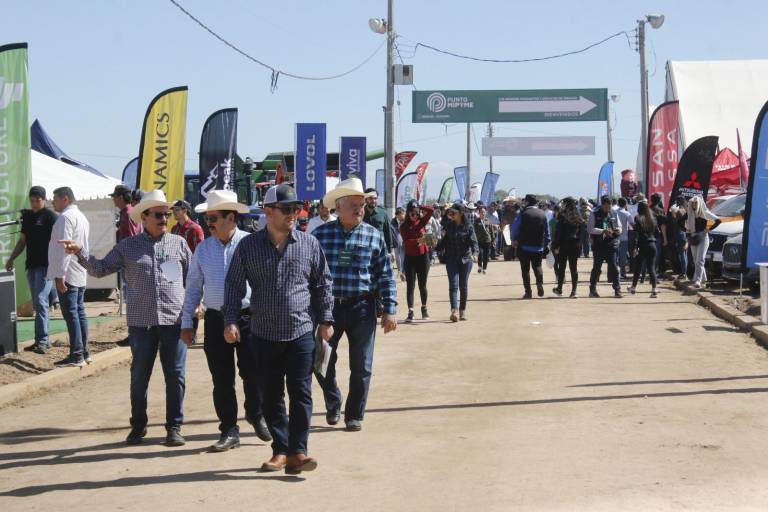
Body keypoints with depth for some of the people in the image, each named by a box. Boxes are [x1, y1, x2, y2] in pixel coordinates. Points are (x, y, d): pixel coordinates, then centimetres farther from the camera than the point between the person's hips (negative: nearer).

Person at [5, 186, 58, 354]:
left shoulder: (50, 217, -6)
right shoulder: (27, 216, 15)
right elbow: (22, 241, 23)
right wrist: (11, 259, 18)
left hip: (45, 265, -7)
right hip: (31, 265, 7)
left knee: (40, 302, -13)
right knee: (37, 303, 8)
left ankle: (42, 340, -12)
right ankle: (43, 340, 13)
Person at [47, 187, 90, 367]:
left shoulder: (65, 217, -13)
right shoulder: (81, 217, 18)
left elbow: (63, 248, -20)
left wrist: (60, 275, -22)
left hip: (68, 274, -10)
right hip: (81, 274, 10)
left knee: (71, 314, -8)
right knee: (80, 312, 12)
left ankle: (76, 356, -9)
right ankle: (84, 352, 16)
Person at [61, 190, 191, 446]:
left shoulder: (178, 243, 8)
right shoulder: (128, 246, 7)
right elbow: (101, 269, 8)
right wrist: (80, 252, -5)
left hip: (174, 320, 0)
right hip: (141, 322, 0)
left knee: (175, 375, 3)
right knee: (139, 375, 6)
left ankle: (174, 427, 13)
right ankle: (138, 425, 21)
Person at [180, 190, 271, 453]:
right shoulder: (203, 249, 7)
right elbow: (193, 287, 11)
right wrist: (187, 322, 7)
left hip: (248, 317, -3)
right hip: (215, 320, 3)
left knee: (253, 373, 4)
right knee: (222, 379, 6)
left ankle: (256, 415, 30)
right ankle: (229, 431, 18)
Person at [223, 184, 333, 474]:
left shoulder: (309, 244, 3)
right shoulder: (249, 246, 2)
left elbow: (322, 284, 10)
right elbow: (234, 285, 5)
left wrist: (325, 320, 7)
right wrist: (231, 320, -4)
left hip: (301, 332, -1)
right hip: (264, 334, 1)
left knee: (300, 394, -4)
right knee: (271, 396, 7)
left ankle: (297, 452, 0)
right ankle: (280, 450, 17)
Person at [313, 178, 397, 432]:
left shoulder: (373, 236, 1)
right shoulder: (320, 235, 1)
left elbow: (385, 276, 2)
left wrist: (389, 310, -4)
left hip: (361, 308, 0)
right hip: (327, 306, 0)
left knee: (361, 366, 5)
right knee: (322, 362, 5)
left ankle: (354, 415, 20)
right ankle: (333, 404, 31)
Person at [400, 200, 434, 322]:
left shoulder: (421, 221, 4)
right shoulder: (404, 226, -1)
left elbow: (430, 210, -11)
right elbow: (406, 241, -17)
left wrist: (419, 207, -4)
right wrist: (417, 241, -32)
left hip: (423, 256, 1)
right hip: (410, 257, -1)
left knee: (422, 284, 10)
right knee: (410, 285, -4)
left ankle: (424, 308, 26)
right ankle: (410, 312, -7)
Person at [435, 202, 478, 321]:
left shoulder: (468, 227, -3)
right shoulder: (449, 226, 6)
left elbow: (473, 242, -11)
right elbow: (444, 241, 11)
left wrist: (474, 253, -28)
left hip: (465, 259, -1)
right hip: (451, 259, 1)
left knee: (463, 286, 7)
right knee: (453, 285, -10)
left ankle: (462, 310, 19)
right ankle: (454, 311, -20)